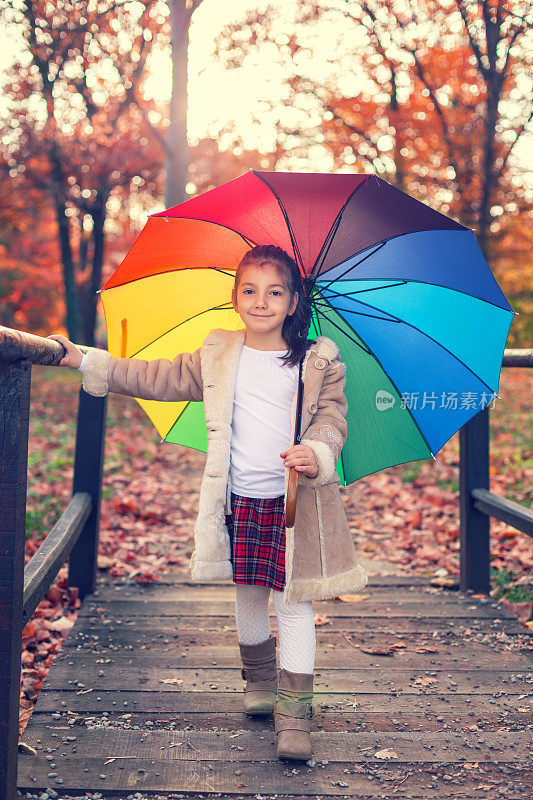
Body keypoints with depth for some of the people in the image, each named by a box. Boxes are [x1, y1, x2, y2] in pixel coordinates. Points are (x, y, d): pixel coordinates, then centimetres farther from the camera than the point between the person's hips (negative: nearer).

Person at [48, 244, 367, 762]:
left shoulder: (319, 362, -2)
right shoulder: (216, 356, 7)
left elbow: (331, 419, -5)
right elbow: (158, 379, 11)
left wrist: (317, 454, -29)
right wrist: (84, 361, 7)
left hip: (294, 504, -3)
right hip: (238, 501, 3)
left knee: (293, 602, -2)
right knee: (248, 594, 15)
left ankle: (294, 708, 4)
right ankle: (258, 679, 37)